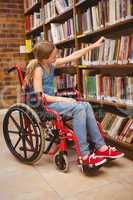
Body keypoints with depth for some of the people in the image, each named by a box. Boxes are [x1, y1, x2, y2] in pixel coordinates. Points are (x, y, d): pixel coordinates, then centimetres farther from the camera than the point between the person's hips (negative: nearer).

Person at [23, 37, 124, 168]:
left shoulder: (52, 64, 6)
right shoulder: (38, 69, -15)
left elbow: (73, 56, 10)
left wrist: (94, 45, 11)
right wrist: (61, 99, -21)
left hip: (52, 100, 8)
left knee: (86, 106, -9)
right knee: (78, 108, -27)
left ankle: (101, 147, -7)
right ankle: (84, 155, -25)